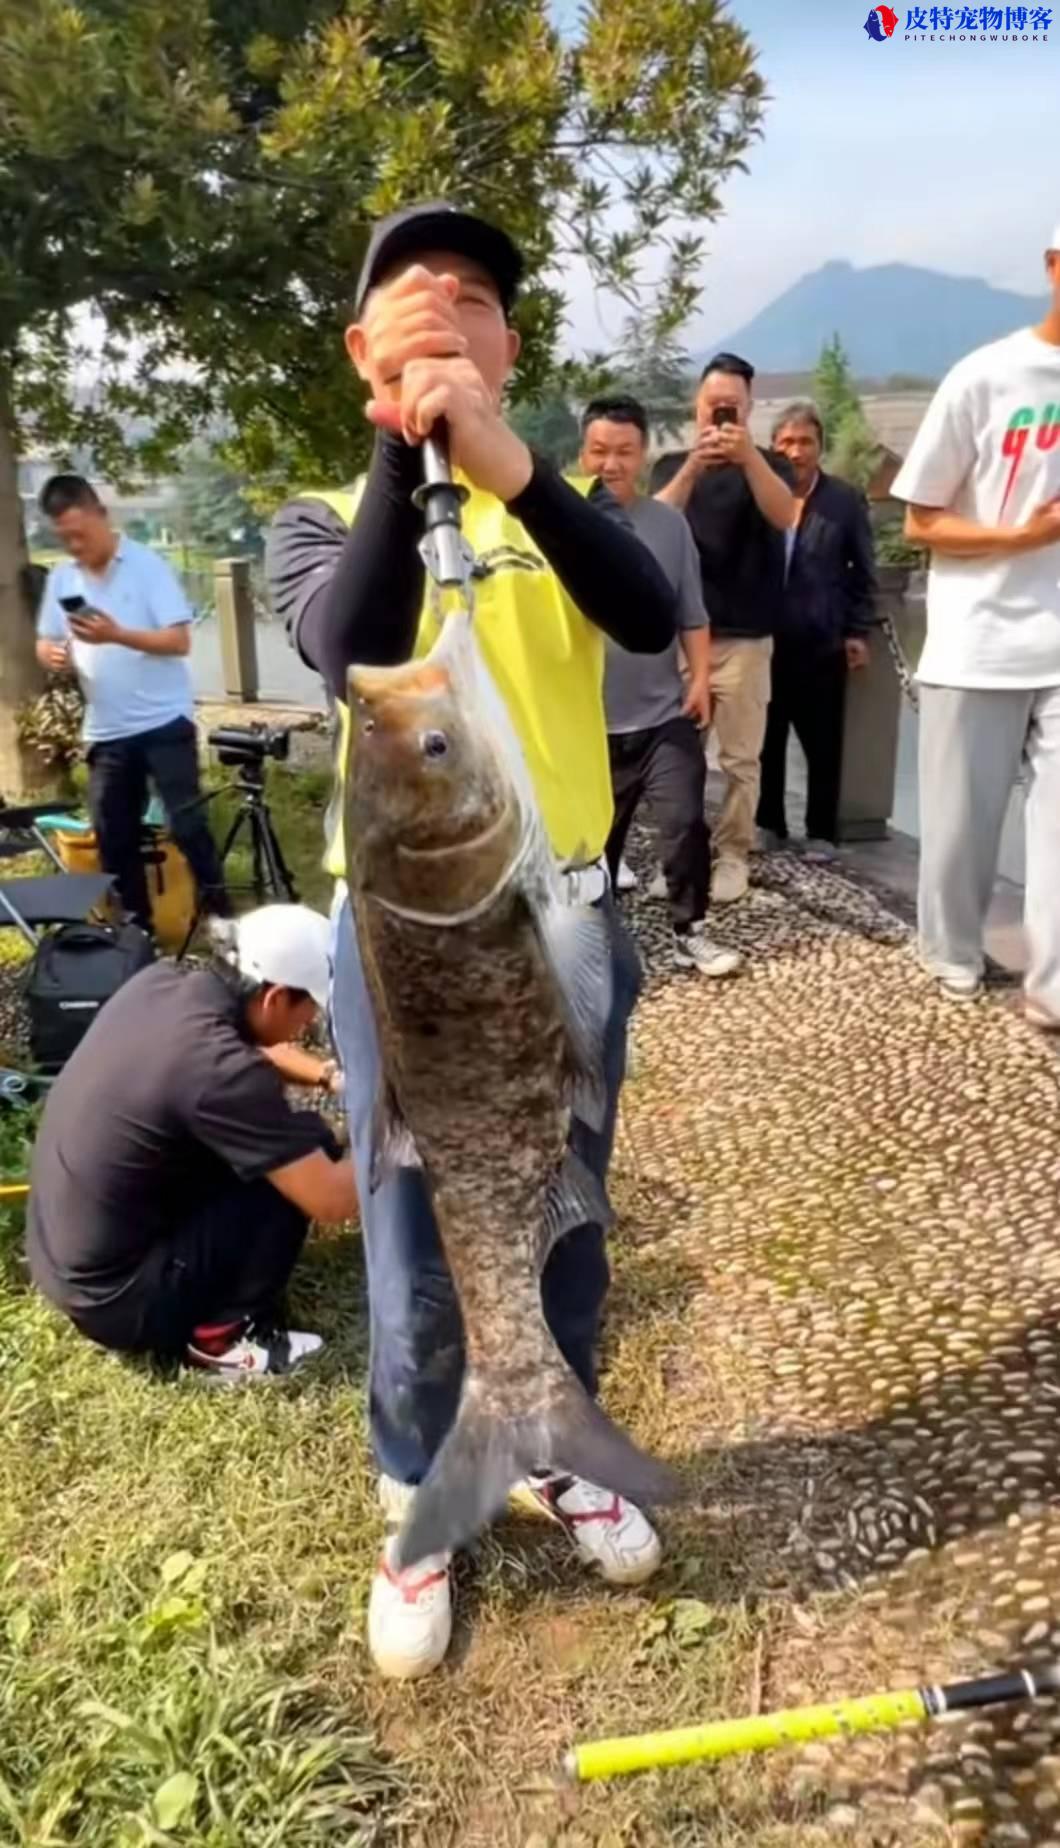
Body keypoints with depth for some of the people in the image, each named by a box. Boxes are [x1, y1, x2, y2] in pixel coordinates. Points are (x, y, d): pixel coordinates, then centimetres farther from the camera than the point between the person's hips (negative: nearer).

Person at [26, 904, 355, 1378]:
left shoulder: (160, 981, -4)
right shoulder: (217, 1068, -28)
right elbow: (332, 1200, -22)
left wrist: (330, 1075, 4)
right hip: (115, 1297, -9)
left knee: (277, 1140, 15)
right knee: (307, 1144, -8)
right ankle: (221, 1335, -1)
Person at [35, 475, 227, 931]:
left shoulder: (147, 565, -7)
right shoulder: (60, 578, 8)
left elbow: (180, 640, -13)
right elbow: (45, 641, 13)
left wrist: (117, 634, -25)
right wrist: (52, 655, -11)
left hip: (164, 722, -5)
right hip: (106, 732, 5)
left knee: (186, 823, -5)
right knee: (113, 836, 9)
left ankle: (218, 913, 9)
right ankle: (136, 922, 23)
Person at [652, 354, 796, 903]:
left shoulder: (765, 464, 6)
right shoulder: (671, 465, 12)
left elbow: (785, 516, -15)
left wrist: (747, 455, -29)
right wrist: (694, 465, -23)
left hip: (744, 636, -1)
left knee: (741, 757, -1)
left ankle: (732, 854, 8)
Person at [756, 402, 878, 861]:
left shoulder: (845, 500, 1)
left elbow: (863, 571, 3)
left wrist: (858, 632, -2)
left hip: (822, 643, -1)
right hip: (764, 640, 2)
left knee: (822, 743, 5)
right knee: (767, 739, 10)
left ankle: (821, 832, 14)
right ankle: (768, 823, 23)